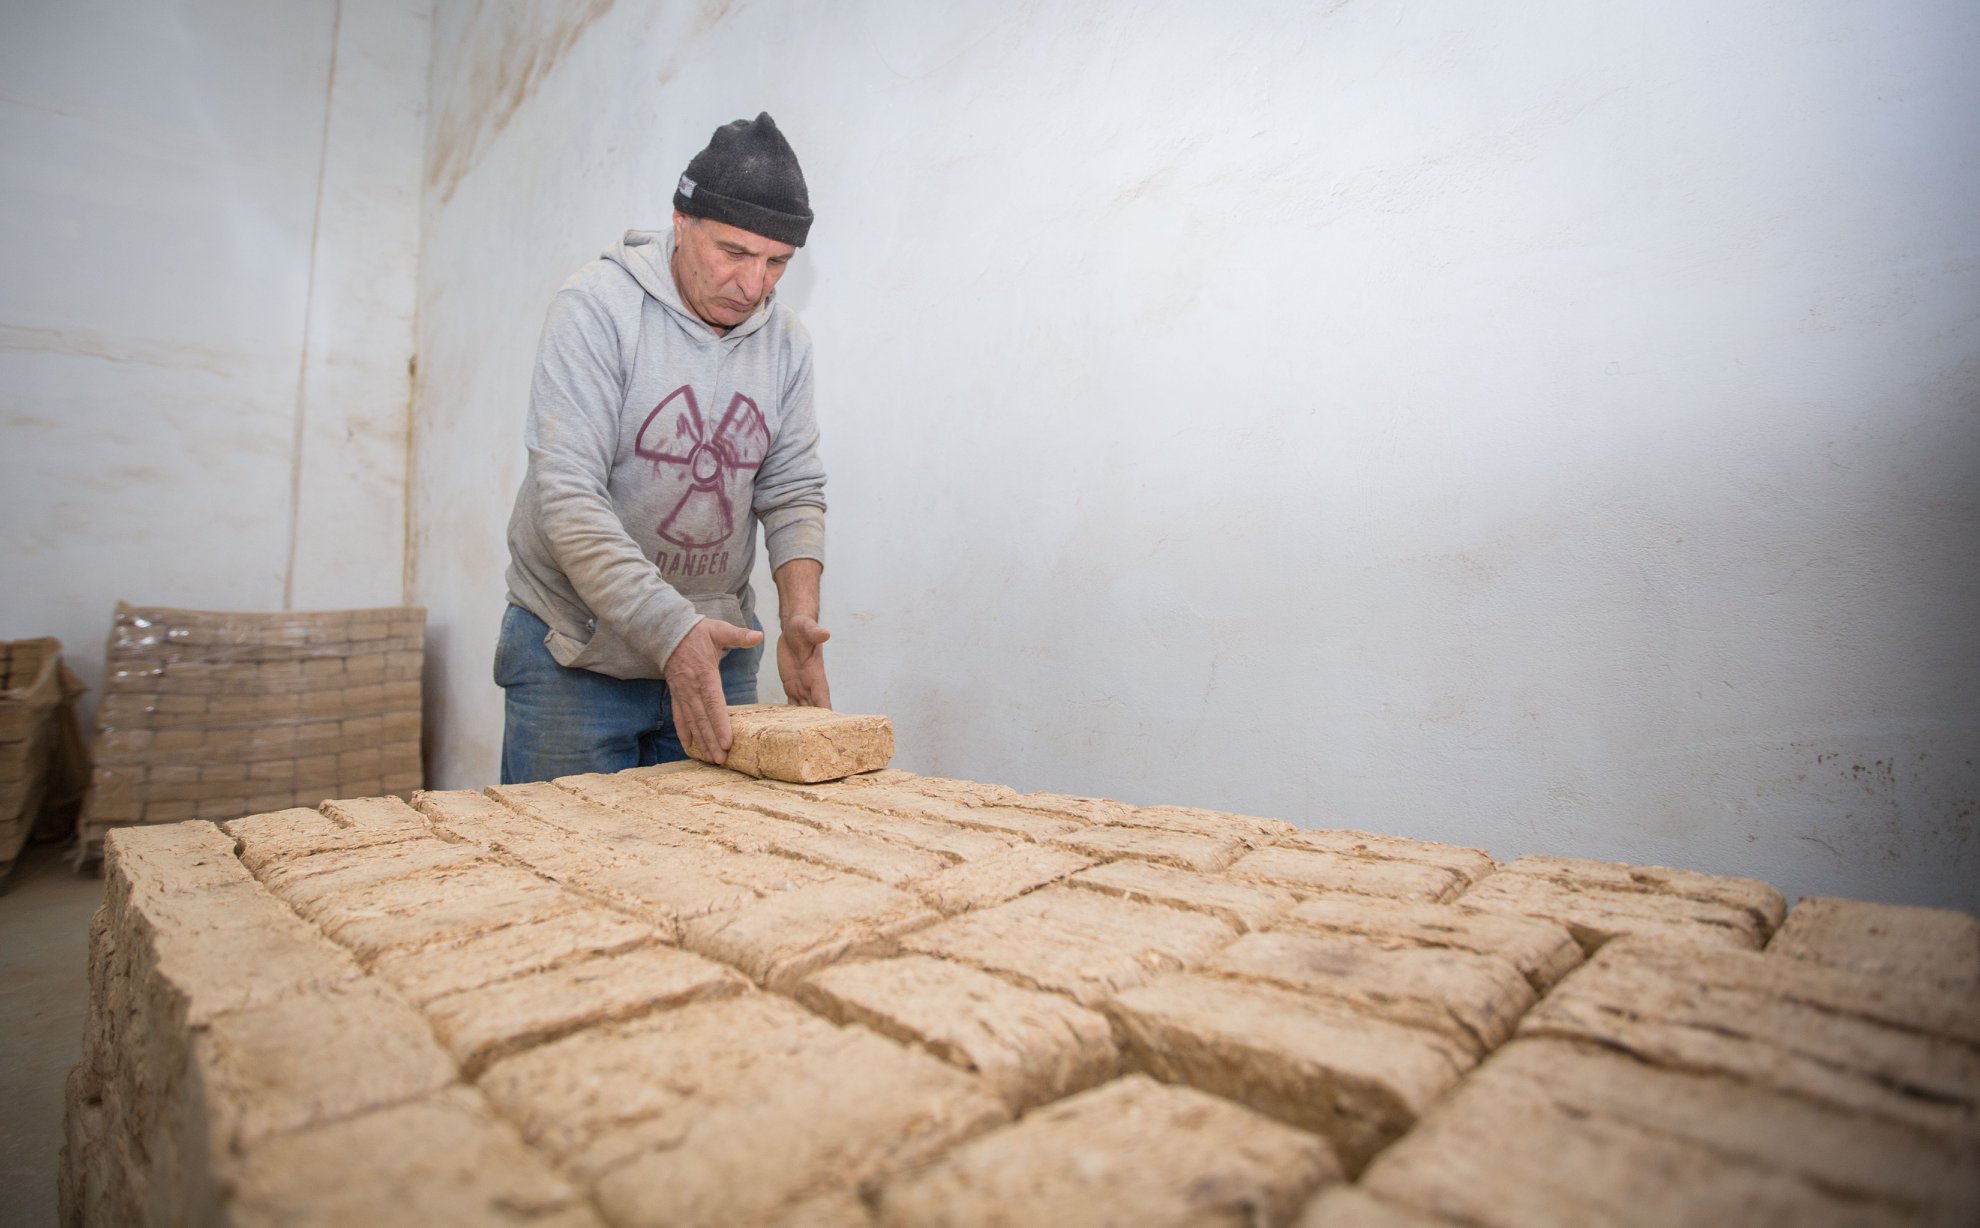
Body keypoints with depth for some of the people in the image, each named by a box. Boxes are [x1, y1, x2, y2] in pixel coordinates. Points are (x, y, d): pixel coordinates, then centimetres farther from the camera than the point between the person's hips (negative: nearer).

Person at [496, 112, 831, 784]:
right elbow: (570, 496, -20)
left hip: (715, 650, 4)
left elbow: (793, 492, 3)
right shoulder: (597, 306, -14)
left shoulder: (786, 342, 1)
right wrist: (672, 631, -30)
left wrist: (799, 616, -14)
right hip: (576, 659, -4)